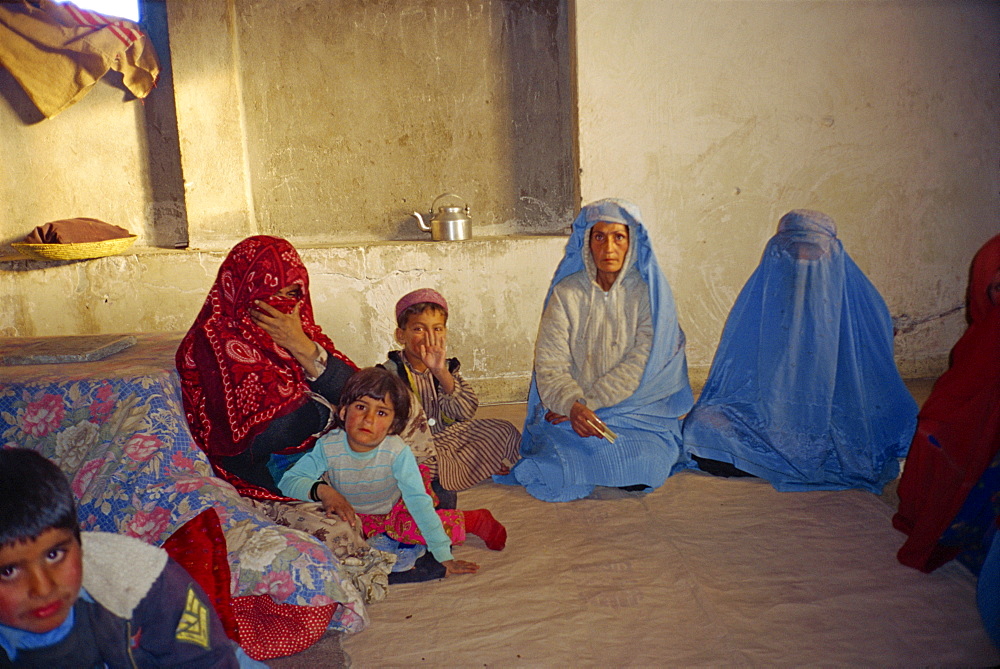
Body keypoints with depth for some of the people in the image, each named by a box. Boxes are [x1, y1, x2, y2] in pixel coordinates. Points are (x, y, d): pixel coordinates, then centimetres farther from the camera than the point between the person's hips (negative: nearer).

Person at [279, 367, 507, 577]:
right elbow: (288, 481, -24)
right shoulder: (328, 447, -28)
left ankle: (474, 520, 1)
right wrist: (321, 490, -46)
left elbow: (418, 502, -32)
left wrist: (445, 556, -34)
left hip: (393, 510, -3)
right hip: (350, 515, 3)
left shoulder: (397, 451, -32)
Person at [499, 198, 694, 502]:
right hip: (570, 412, 0)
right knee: (559, 476, -25)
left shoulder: (649, 292, 0)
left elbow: (641, 366, -9)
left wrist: (589, 403, -17)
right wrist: (572, 406, -26)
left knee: (640, 473, -26)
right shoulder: (566, 293, 1)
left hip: (639, 411, 0)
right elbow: (549, 365, -6)